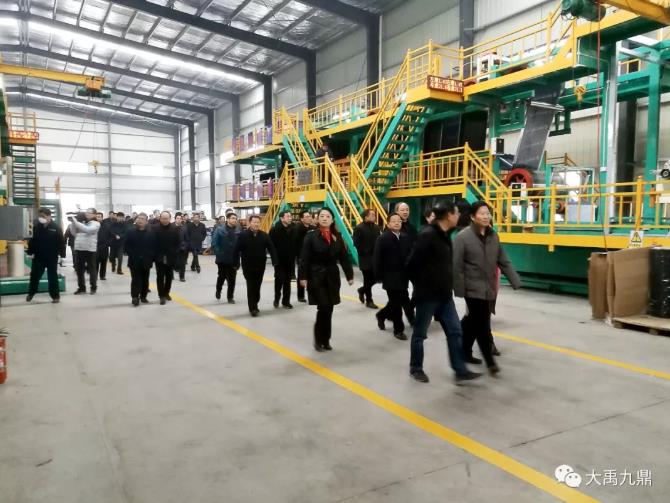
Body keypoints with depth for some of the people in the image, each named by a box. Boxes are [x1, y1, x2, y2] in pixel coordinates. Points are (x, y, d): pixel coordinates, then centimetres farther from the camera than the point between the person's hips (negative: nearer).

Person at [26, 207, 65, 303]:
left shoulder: (56, 227, -10)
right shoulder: (36, 226, 1)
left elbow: (61, 242, -10)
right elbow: (32, 240, 6)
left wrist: (62, 255, -13)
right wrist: (30, 252, 1)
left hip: (52, 257, -3)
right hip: (38, 256, 3)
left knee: (52, 277, 5)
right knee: (34, 275, 10)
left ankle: (55, 296, 13)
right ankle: (31, 293, 30)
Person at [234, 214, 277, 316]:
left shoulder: (264, 236, -1)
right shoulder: (243, 235, -6)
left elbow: (271, 249, -1)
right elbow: (237, 250, -3)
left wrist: (274, 261, -9)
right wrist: (236, 263, -5)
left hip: (260, 266, 3)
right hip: (248, 266, -2)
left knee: (257, 287, 12)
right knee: (251, 287, -4)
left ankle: (254, 305, 28)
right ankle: (253, 308, 1)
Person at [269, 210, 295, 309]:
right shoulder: (275, 230, -7)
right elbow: (271, 244, -7)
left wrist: (294, 255, 1)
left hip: (290, 260, 3)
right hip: (279, 259, -3)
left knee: (287, 281, 9)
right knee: (279, 279, -2)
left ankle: (286, 301, 18)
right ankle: (277, 299, 19)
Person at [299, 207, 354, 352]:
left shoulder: (337, 237, 7)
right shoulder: (311, 237, -5)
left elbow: (344, 257, 8)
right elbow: (304, 259, -9)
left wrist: (349, 275, 3)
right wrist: (303, 277, -16)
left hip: (332, 276, 4)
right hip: (316, 276, -4)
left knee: (329, 309, 8)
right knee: (324, 307, -11)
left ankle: (325, 340, 21)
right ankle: (318, 339, 6)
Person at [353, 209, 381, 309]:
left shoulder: (376, 227, 10)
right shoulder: (359, 228, -10)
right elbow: (357, 244, -15)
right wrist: (365, 252, -16)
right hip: (365, 258, -6)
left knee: (375, 278, 8)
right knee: (368, 280, 1)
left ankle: (362, 290, 34)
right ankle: (369, 301, 13)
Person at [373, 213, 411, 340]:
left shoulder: (405, 238, 6)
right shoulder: (382, 239, -9)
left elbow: (409, 256, 7)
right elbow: (377, 259, -9)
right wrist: (379, 276, -12)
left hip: (402, 276, 5)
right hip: (390, 277, -5)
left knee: (401, 301, 12)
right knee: (396, 303, 0)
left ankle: (381, 315, 37)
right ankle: (398, 329, 14)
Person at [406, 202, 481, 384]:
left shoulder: (445, 235, 9)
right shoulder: (427, 235, -20)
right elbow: (412, 264, -20)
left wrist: (445, 285, 13)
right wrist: (421, 285, -7)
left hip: (444, 295, 8)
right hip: (427, 295, -8)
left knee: (454, 332, 8)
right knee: (420, 333, 8)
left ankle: (460, 371, 15)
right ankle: (416, 368, 24)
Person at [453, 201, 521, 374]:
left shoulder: (494, 236, 8)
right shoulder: (463, 237, -12)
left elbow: (504, 262, 9)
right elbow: (457, 266, -13)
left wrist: (516, 282, 1)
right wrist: (459, 290, -16)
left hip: (488, 289, 6)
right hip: (473, 288, -6)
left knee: (473, 323, 16)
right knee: (483, 326, -5)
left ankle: (465, 352, 32)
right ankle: (490, 361, 5)